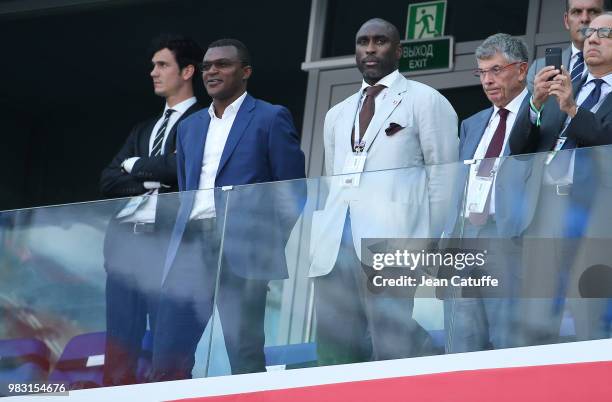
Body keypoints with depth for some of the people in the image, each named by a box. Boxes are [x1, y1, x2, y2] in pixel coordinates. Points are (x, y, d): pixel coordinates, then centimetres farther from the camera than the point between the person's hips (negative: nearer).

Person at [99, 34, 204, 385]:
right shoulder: (144, 129, 24)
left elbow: (179, 167, -14)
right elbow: (109, 180, 14)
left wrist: (136, 166, 2)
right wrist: (150, 183, -4)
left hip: (169, 240, -7)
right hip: (126, 237, 7)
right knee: (120, 340, 3)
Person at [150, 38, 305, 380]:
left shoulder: (271, 119, 3)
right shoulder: (190, 126, 22)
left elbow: (292, 191, 0)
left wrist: (273, 247, -9)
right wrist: (179, 245, 13)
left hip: (242, 249, -5)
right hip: (192, 246, 6)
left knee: (245, 352, -5)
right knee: (168, 353, -1)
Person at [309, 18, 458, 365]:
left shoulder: (425, 101, 7)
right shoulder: (337, 114, 25)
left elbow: (443, 179, 2)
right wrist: (318, 241, 13)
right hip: (334, 249, 6)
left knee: (399, 357, -11)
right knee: (334, 358, 2)